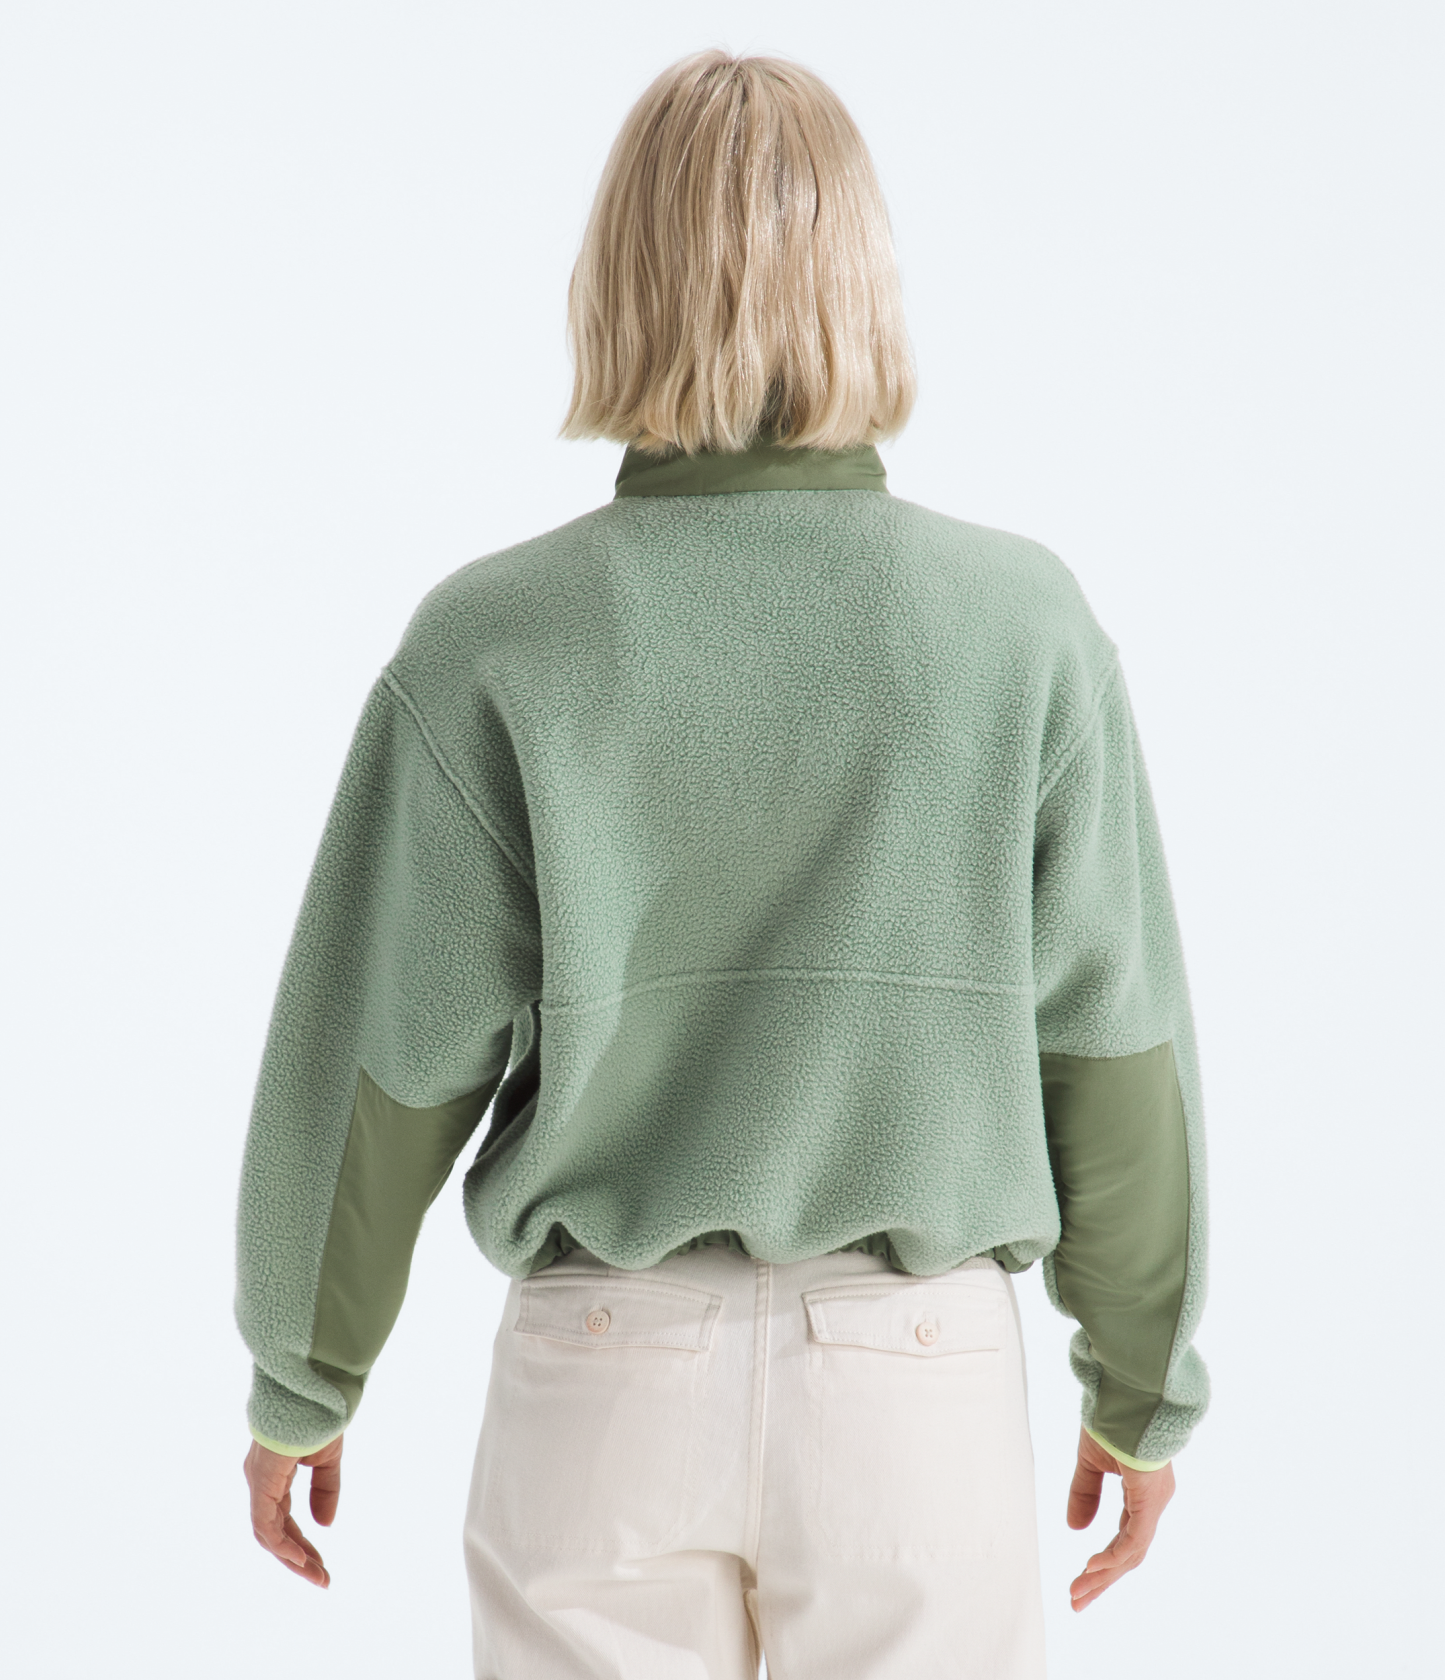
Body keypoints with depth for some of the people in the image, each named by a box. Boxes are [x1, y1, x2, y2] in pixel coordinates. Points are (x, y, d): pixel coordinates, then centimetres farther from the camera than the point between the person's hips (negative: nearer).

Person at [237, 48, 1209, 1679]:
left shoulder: (496, 643, -13)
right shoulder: (1027, 626, -11)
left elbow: (373, 1069, -8)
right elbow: (1110, 1054, -6)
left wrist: (300, 1379, 8)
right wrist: (1144, 1386, 9)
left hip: (612, 1376, 0)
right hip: (921, 1383, 0)